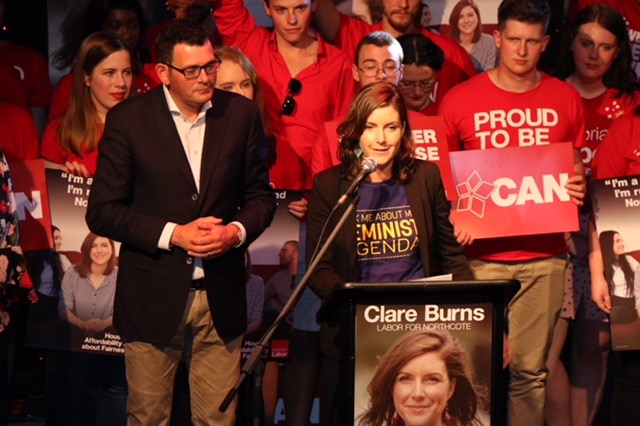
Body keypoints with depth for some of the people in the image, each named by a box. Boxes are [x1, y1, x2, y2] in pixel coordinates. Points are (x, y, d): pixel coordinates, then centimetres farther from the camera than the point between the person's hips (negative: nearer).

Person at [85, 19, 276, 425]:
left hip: (221, 296, 2)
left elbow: (260, 195, 11)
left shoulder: (242, 114, 2)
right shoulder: (128, 120, -5)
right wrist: (172, 234, -15)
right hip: (153, 296, -2)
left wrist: (237, 231, -10)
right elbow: (102, 211, -5)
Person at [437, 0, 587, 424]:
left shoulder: (565, 99, 7)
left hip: (545, 256, 2)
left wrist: (578, 187, -3)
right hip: (482, 256, -1)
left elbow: (576, 167, 18)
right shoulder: (460, 100, 2)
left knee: (530, 369, 3)